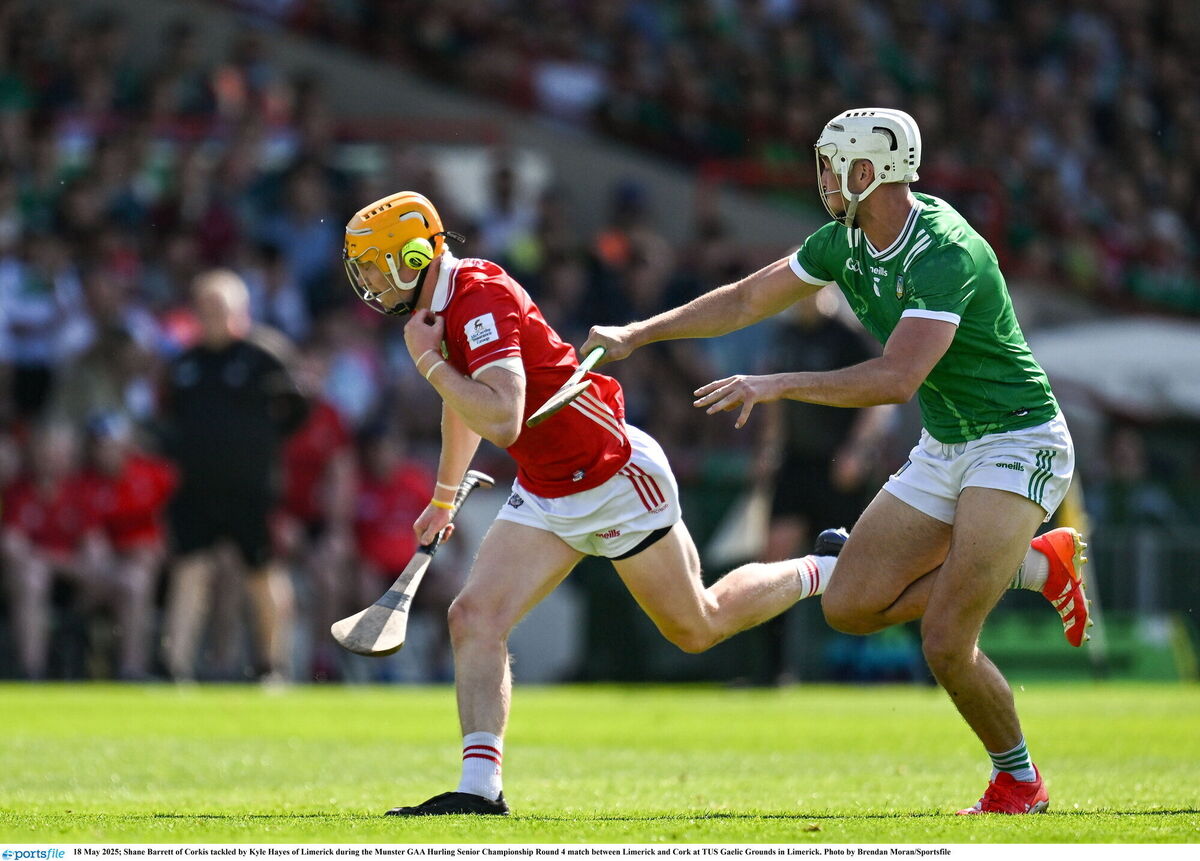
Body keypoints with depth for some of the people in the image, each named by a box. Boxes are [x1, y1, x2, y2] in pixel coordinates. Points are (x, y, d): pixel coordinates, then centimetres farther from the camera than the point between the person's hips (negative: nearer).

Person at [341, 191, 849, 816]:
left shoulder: (481, 300, -26)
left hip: (616, 478, -9)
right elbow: (466, 406, 23)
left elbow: (502, 421, -37)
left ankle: (826, 573, 33)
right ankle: (480, 788, -12)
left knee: (699, 627, 9)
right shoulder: (440, 303, 4)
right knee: (474, 617, -9)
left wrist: (428, 359, -26)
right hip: (546, 495, 9)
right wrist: (443, 496, 34)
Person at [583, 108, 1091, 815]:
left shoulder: (945, 252, -26)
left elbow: (897, 379, -34)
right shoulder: (844, 241, 1)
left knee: (945, 644, -18)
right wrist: (638, 333, 9)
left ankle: (1019, 782, 8)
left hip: (1018, 443, -9)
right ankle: (1037, 564, 14)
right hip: (944, 448, 9)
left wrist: (777, 386, -35)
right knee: (850, 605, 2)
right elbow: (747, 300, 14)